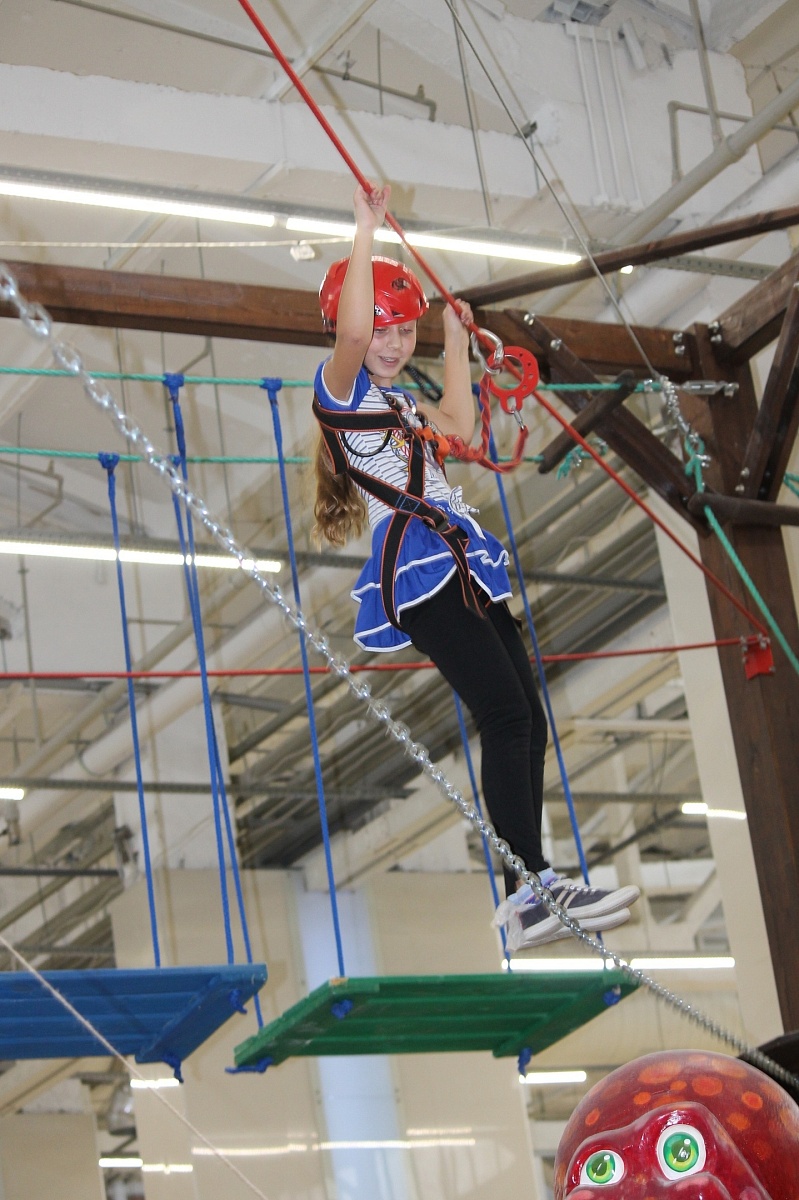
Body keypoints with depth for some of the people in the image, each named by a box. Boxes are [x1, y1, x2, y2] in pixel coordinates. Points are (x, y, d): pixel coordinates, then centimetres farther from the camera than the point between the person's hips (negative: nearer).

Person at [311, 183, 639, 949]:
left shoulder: (398, 402, 25)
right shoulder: (341, 389, -2)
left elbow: (459, 427, 40)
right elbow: (352, 327, -22)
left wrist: (456, 340, 40)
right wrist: (366, 230, -17)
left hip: (464, 572, 10)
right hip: (420, 574, -9)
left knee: (527, 723, 2)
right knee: (504, 715, -20)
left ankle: (530, 902, 3)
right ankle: (533, 890, -24)